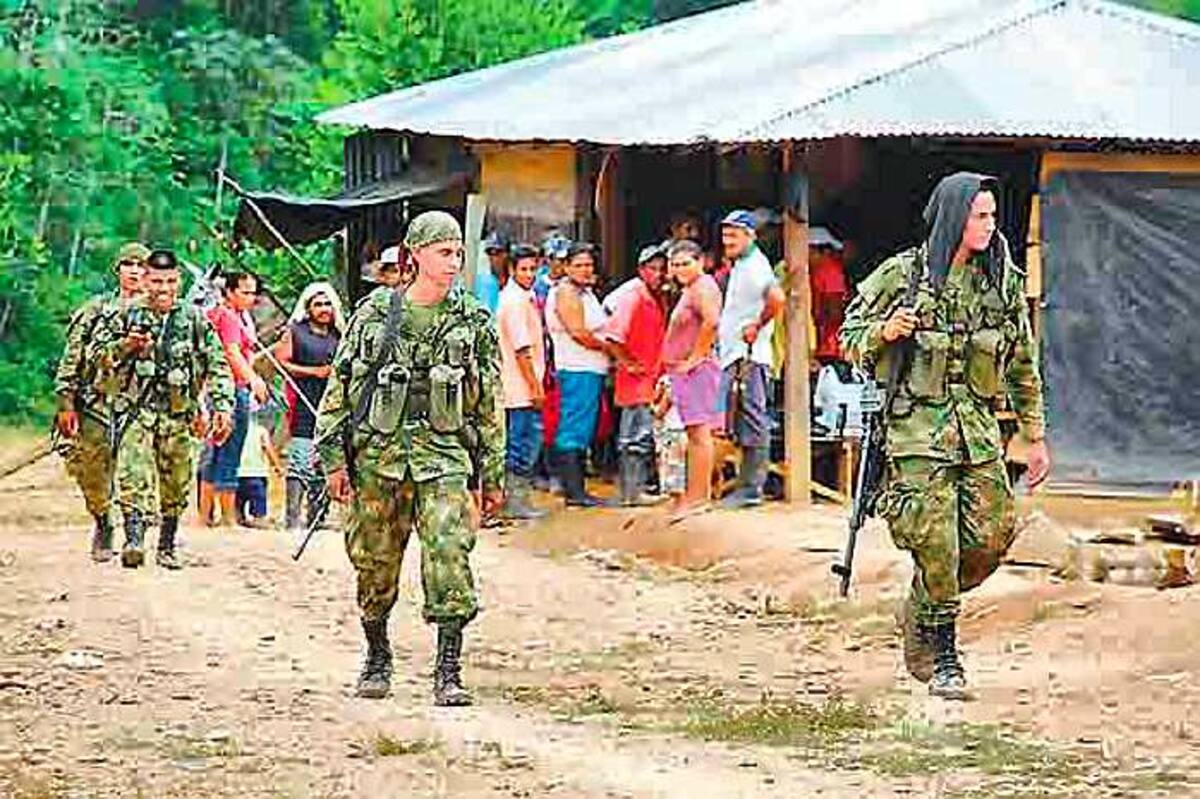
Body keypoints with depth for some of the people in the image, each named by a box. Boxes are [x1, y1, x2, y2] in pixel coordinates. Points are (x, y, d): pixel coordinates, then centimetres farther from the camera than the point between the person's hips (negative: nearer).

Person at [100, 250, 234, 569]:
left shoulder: (193, 318, 5)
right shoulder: (130, 315, 5)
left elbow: (217, 365, 6)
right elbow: (104, 361, 7)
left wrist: (223, 407, -3)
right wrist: (126, 346, -13)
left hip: (179, 414, 2)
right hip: (138, 408, -2)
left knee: (175, 487, 8)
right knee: (134, 477, -19)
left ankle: (167, 547, 21)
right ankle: (133, 541, -29)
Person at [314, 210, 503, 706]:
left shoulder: (474, 322, 6)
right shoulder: (374, 314, 4)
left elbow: (490, 404, 10)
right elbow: (340, 387, 6)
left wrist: (493, 476, 9)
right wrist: (333, 458, 0)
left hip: (444, 455, 0)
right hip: (378, 455, 1)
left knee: (450, 558, -15)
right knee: (375, 566, 8)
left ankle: (448, 672, -13)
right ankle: (377, 659, 29)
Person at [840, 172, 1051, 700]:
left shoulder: (1003, 282, 8)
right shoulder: (902, 275, -3)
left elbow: (1023, 366, 16)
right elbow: (851, 339, 5)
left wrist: (1035, 436, 16)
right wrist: (885, 331, -17)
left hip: (978, 424, 4)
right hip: (919, 424, -4)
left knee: (992, 536, -4)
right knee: (936, 545, -9)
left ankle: (920, 612, 22)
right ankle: (941, 657, 4)